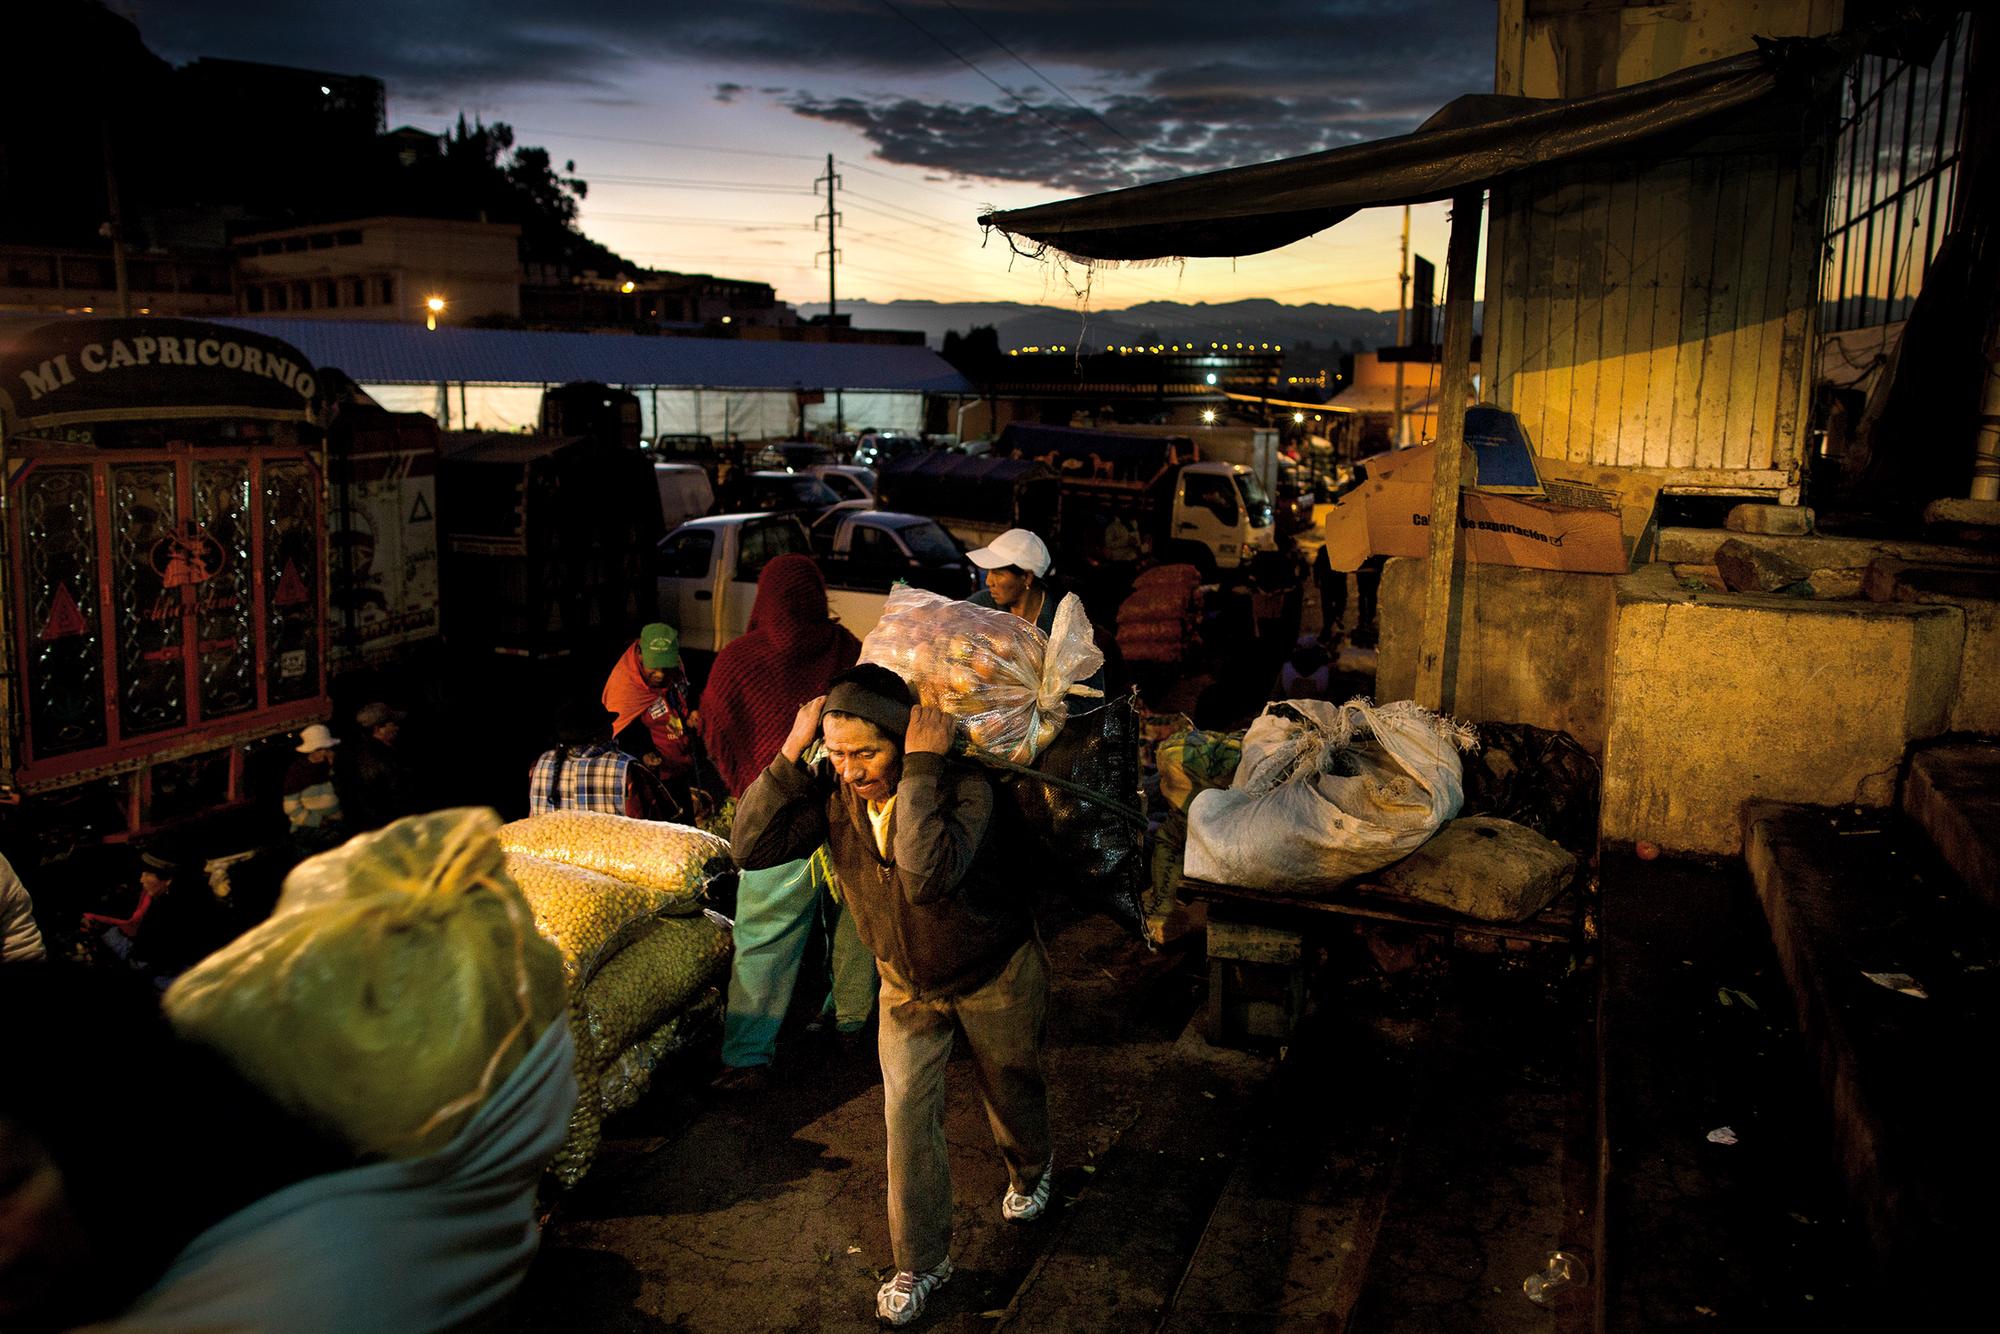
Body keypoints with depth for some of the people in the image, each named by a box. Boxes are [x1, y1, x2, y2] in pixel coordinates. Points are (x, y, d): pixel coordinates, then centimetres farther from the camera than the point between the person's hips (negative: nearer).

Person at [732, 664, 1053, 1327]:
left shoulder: (965, 785, -37)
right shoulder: (832, 788, -21)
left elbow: (928, 877, -54)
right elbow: (750, 848, -29)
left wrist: (920, 769, -51)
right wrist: (791, 752, -35)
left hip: (994, 975, -3)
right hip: (906, 982, 3)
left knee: (1010, 1091, 20)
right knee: (907, 1110, -1)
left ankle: (1031, 1169, 55)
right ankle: (921, 1261, 19)